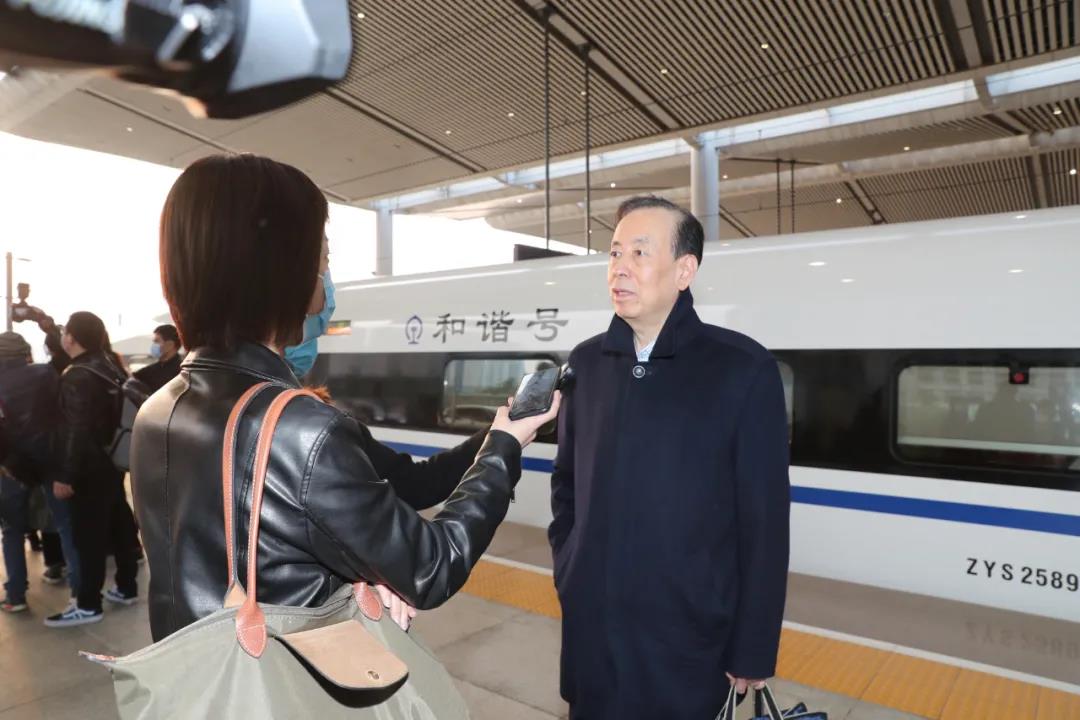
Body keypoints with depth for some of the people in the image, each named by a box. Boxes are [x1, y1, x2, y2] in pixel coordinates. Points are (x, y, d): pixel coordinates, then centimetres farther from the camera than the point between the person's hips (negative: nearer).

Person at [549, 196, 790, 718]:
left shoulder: (742, 369, -12)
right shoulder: (586, 363, 1)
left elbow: (765, 521, -9)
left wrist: (753, 651, -6)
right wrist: (566, 567, 5)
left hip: (688, 632, -3)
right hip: (590, 625, 4)